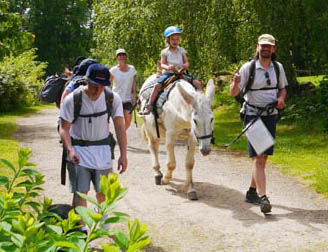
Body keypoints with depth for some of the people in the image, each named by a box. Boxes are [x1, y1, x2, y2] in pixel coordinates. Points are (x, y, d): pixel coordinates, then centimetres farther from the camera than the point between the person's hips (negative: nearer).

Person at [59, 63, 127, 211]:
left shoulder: (113, 98, -7)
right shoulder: (72, 99, -15)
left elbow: (119, 127, -7)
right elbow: (64, 128, -12)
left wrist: (123, 155, -14)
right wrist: (70, 150, -28)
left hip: (102, 149, 3)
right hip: (78, 150, -3)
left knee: (103, 192, 12)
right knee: (80, 192, -8)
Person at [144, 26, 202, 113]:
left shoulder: (181, 50, 10)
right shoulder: (165, 52, 2)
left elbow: (186, 62, 7)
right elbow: (162, 64, -5)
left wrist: (185, 66, -18)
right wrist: (167, 67, -28)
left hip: (181, 73, 2)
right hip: (168, 73, -2)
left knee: (197, 83, -14)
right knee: (157, 85, -26)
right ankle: (149, 105, -22)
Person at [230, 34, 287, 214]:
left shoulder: (278, 68, 5)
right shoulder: (248, 68, -8)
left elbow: (282, 88, 18)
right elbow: (234, 93, -9)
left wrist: (281, 98, -4)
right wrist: (236, 83, -31)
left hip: (271, 116, 5)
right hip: (252, 115, -5)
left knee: (264, 157, 11)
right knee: (257, 157, -13)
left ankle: (252, 192, 25)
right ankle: (263, 198, -20)